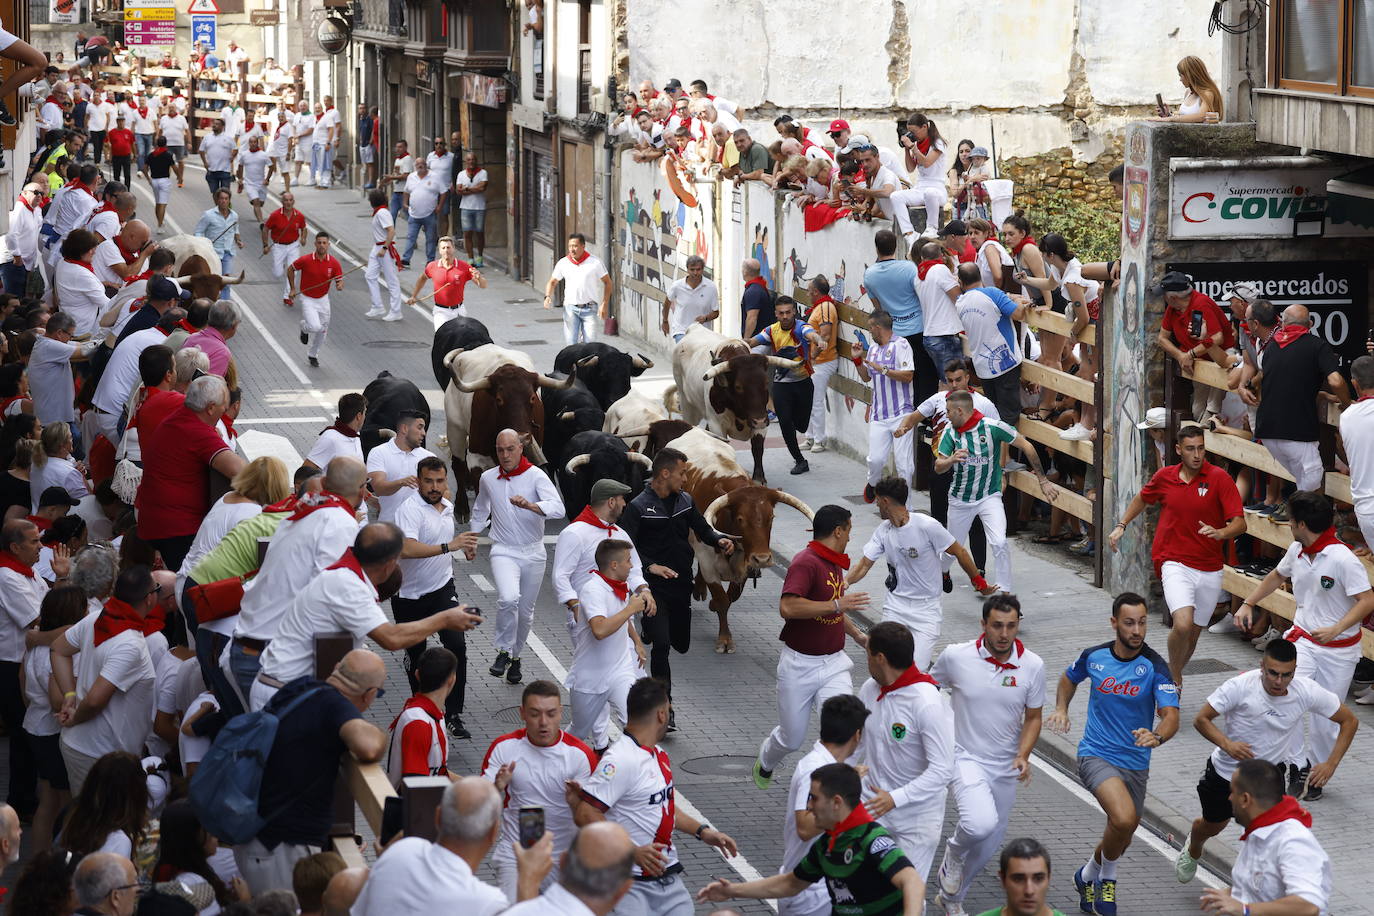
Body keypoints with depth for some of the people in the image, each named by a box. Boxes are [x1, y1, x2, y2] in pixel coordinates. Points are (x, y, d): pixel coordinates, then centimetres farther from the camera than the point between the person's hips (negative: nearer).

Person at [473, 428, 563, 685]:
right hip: (504, 551, 0)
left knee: (525, 611, 10)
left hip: (533, 553, 0)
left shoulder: (536, 476, -9)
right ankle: (503, 652, -11)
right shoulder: (488, 478, 2)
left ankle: (515, 655, 33)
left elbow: (557, 508, -25)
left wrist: (529, 505, -41)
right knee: (508, 598, -27)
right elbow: (480, 509, 24)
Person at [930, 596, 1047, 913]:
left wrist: (1023, 756, -14)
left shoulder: (1032, 666, -8)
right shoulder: (955, 657, -14)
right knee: (981, 823, -30)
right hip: (966, 758, -4)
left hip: (1006, 767, 4)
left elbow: (1033, 718, 2)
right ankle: (954, 853, 5)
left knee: (989, 842, 14)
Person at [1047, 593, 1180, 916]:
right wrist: (1061, 709, 2)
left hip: (1136, 764, 2)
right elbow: (1069, 678, 20)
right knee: (1124, 818, -28)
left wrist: (1157, 736, -45)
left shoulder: (1155, 666, -13)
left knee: (1120, 840, 16)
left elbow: (1172, 716, -23)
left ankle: (1088, 875, 49)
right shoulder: (1094, 657, -5)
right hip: (1096, 754, -2)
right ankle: (1107, 877, -1)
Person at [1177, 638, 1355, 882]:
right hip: (1226, 769, 0)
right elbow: (1201, 719, -20)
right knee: (1212, 826, 21)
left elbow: (1349, 721, -9)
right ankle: (1193, 851, 57)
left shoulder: (1308, 692, -23)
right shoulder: (1240, 686, -29)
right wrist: (1227, 744, -38)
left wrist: (1331, 764, -19)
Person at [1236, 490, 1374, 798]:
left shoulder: (1343, 559, -22)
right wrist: (1248, 604, 15)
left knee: (1325, 721, 4)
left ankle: (1315, 776, 25)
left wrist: (1336, 629, -32)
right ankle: (1301, 768, -9)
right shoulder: (1297, 551, 0)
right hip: (1302, 639, 4)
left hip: (1338, 649, -4)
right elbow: (1277, 576, 21)